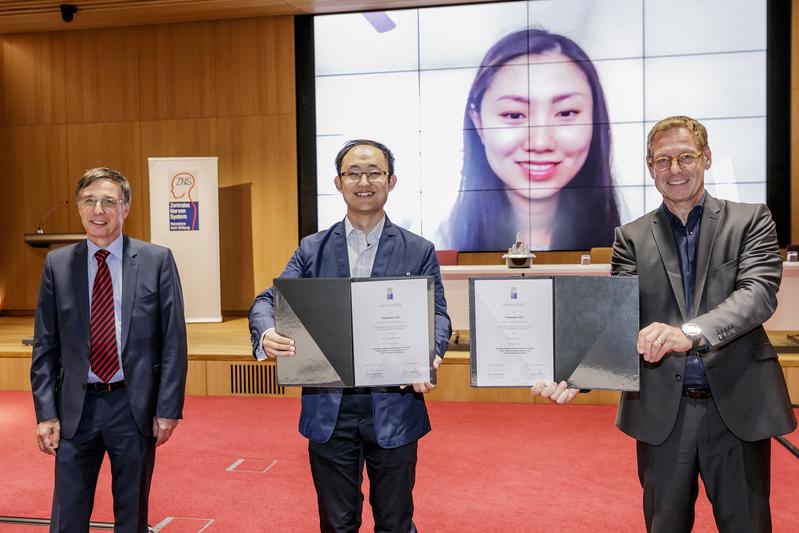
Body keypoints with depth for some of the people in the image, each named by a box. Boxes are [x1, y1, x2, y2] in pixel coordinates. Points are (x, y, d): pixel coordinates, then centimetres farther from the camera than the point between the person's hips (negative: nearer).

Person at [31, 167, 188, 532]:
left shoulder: (157, 260, -2)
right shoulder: (57, 264, 3)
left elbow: (174, 341, -3)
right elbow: (44, 346, 5)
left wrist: (168, 409, -7)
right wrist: (46, 413, -2)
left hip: (135, 406, -1)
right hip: (76, 407, 2)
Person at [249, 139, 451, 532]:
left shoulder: (419, 252, 3)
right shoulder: (312, 249, 6)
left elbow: (436, 315, -3)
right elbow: (271, 299, -1)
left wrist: (429, 356, -25)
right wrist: (267, 334, -25)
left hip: (393, 407, -1)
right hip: (328, 409, 1)